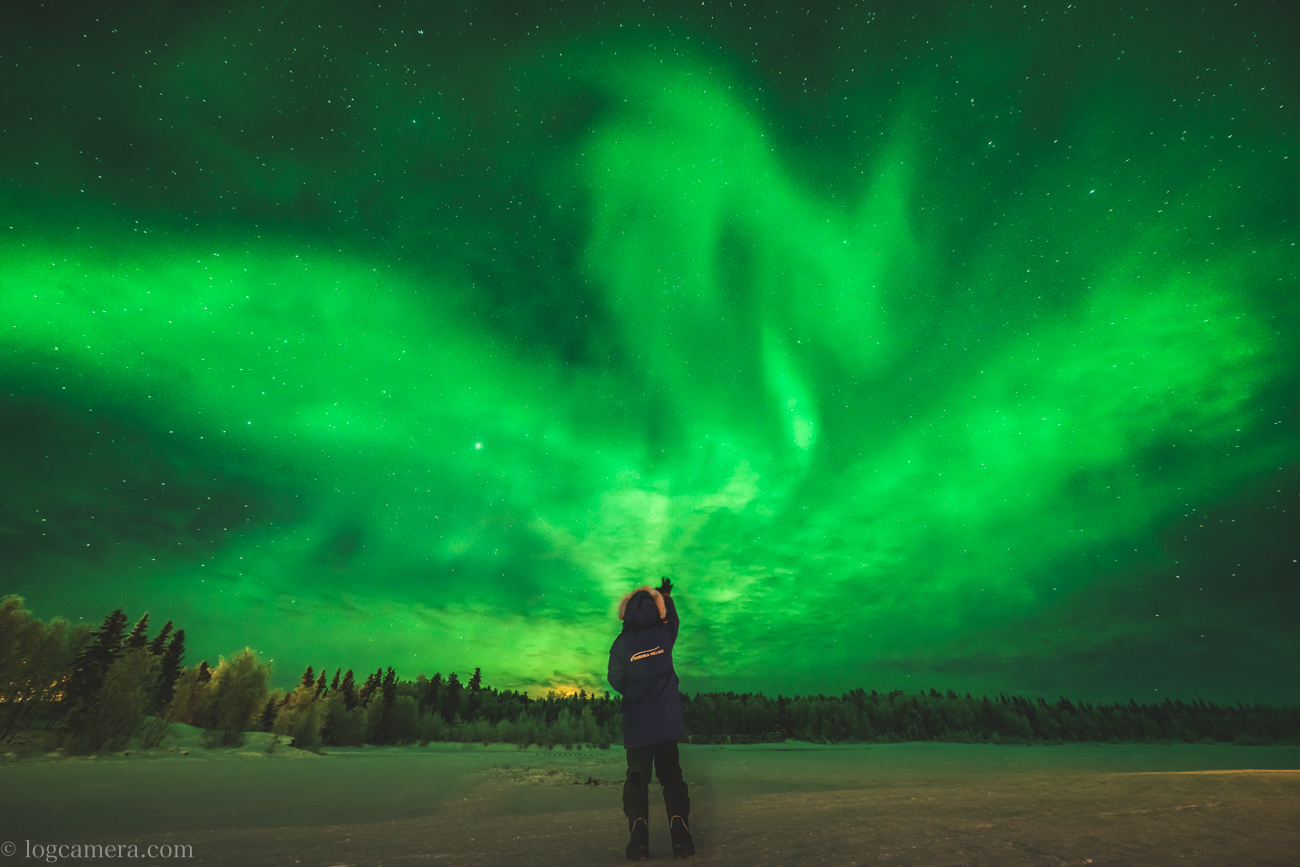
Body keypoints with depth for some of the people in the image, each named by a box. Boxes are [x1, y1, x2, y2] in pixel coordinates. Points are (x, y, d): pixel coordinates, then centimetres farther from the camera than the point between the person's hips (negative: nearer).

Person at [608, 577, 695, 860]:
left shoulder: (621, 644, -10)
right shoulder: (663, 634, -6)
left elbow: (615, 680, 1)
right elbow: (672, 618, 17)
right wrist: (666, 594, 33)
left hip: (636, 725, -1)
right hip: (668, 722, 1)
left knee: (637, 780, 11)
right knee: (672, 776, 12)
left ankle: (639, 839, 7)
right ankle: (680, 837, 9)